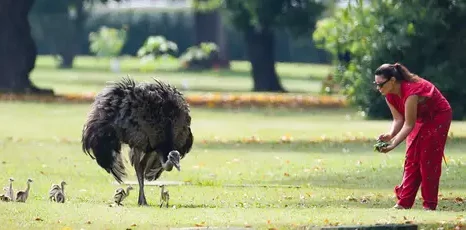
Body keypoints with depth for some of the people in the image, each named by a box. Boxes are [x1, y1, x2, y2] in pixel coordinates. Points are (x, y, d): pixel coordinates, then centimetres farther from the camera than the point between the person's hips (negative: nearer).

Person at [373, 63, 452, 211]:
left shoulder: (411, 92, -37)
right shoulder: (390, 95, -11)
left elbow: (409, 124, -35)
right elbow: (398, 119, -8)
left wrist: (393, 144, -40)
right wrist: (390, 135, -27)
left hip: (438, 117, -8)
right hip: (420, 118, 8)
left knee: (428, 160, -10)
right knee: (411, 159, 0)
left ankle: (430, 205, -6)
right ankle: (404, 202, -2)